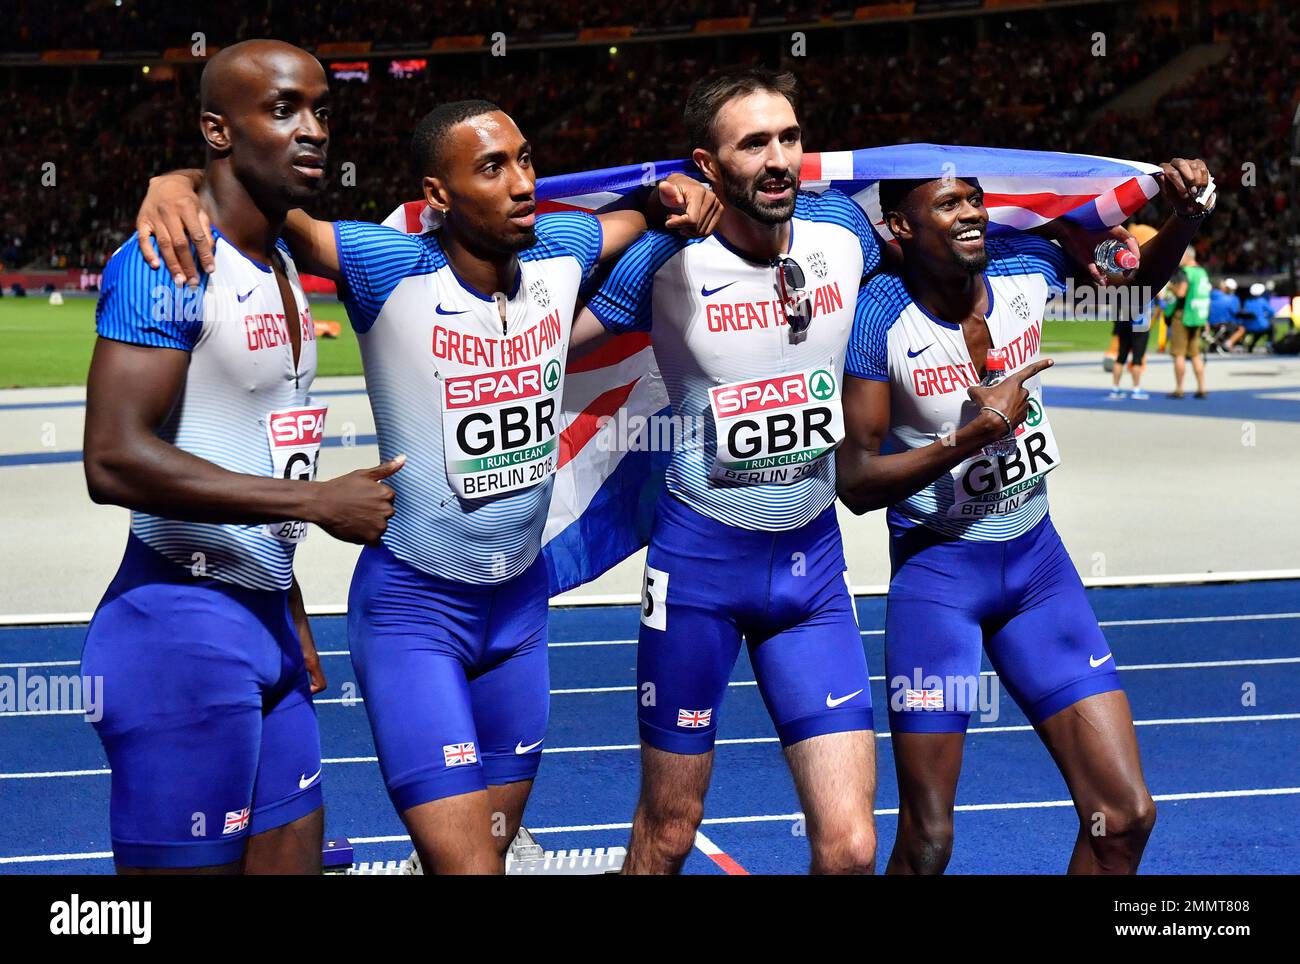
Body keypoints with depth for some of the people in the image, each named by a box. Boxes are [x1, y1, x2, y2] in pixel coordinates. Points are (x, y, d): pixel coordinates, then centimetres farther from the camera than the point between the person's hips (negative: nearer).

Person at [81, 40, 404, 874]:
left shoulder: (284, 269, 14)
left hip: (266, 620, 9)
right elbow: (115, 461, -25)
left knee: (294, 856, 13)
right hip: (183, 627, -9)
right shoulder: (168, 263, -15)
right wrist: (319, 500, -21)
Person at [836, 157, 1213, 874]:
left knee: (1124, 816, 2)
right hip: (936, 571, -4)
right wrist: (980, 430, -22)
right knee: (926, 843, -2)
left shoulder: (1026, 269, -4)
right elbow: (854, 483, -16)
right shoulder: (880, 317, -16)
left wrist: (1184, 213, -1)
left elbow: (1136, 281, 18)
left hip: (1037, 558, 5)